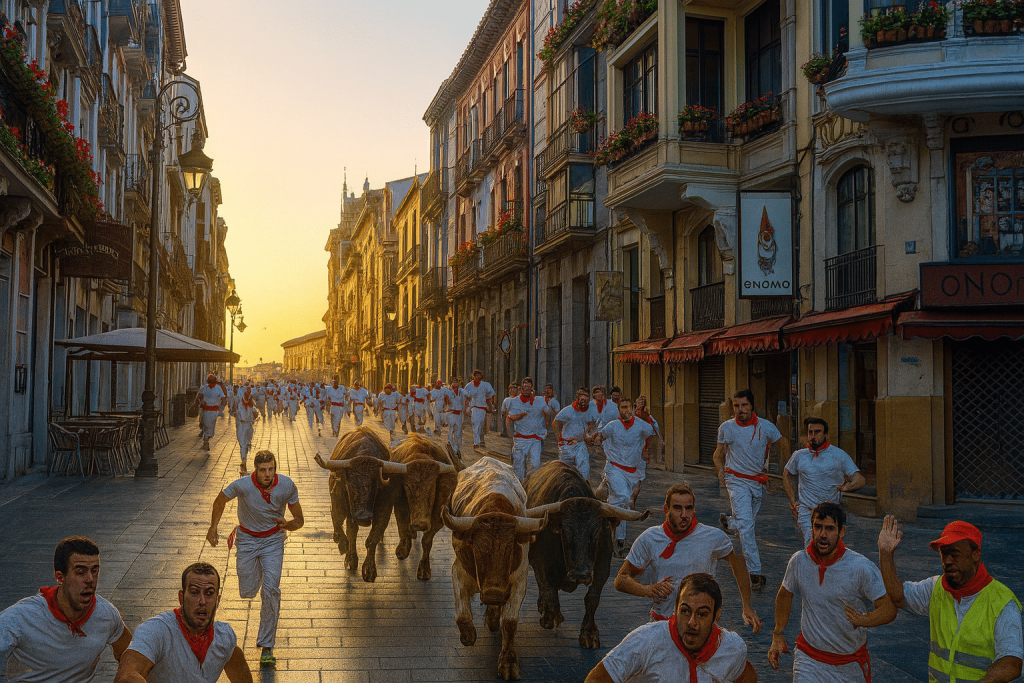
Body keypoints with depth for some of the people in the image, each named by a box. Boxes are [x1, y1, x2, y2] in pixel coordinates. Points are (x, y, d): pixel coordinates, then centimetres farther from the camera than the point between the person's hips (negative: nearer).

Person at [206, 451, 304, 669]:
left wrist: (289, 524, -31)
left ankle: (266, 646, -4)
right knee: (247, 593, 5)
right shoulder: (242, 485, -23)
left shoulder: (287, 486, -19)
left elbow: (299, 520, -8)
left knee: (271, 590, -15)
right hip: (247, 539, 1)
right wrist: (213, 528, 6)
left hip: (273, 540, 0)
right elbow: (220, 500, 0)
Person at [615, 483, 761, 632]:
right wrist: (649, 590, -18)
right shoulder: (648, 539, -3)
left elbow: (738, 561, 15)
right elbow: (621, 580, 2)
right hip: (661, 624, 1)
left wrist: (747, 608, 12)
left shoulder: (714, 537, -4)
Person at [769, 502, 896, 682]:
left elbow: (889, 609, -18)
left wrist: (863, 620, -38)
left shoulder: (862, 567, -20)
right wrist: (778, 635, 3)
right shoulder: (799, 561, -11)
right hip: (809, 658, 1)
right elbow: (785, 595, 8)